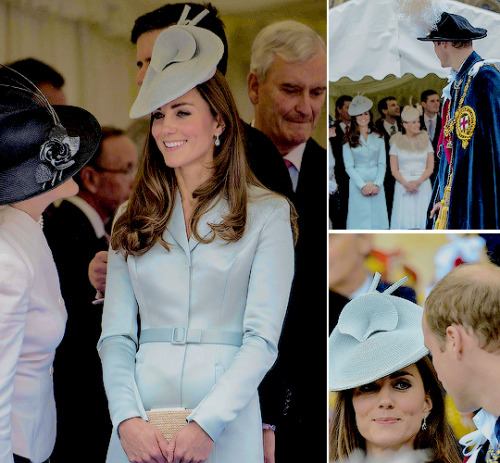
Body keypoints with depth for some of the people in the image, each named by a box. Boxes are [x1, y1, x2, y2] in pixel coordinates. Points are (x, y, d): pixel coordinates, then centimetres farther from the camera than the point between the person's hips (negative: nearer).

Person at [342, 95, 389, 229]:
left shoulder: (378, 138, 9)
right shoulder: (348, 140, 1)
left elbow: (382, 164, 7)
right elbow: (349, 167, -2)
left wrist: (377, 184, -7)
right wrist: (363, 186, -12)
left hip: (376, 185, 2)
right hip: (357, 185, -2)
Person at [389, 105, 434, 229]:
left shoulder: (425, 141, 10)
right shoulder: (397, 142, 7)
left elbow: (430, 167, 5)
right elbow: (394, 170, 3)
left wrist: (418, 182, -11)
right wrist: (406, 184, -13)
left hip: (423, 185, 1)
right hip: (403, 185, -1)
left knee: (421, 222, -6)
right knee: (404, 222, -8)